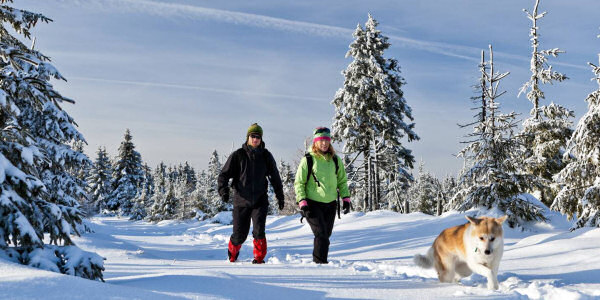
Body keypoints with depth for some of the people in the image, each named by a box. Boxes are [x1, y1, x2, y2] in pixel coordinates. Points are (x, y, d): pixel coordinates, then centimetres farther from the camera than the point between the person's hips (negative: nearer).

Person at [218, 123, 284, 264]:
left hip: (260, 200, 1)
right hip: (241, 201, -1)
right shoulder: (238, 155, -2)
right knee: (240, 234, 6)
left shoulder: (265, 156, 4)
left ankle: (259, 258, 1)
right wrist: (223, 190, -19)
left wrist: (280, 196, 17)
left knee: (259, 230, -16)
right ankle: (232, 255, 35)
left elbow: (275, 177, 15)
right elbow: (224, 174, -2)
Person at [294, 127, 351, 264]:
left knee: (326, 235, 9)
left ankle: (318, 260, 23)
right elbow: (299, 183, -2)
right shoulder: (308, 160, -5)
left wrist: (346, 198, 8)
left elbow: (342, 181, 18)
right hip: (313, 204, -4)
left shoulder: (335, 160, 7)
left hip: (330, 204, 5)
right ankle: (320, 262, -7)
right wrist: (302, 202, -11)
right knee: (321, 235, -14)